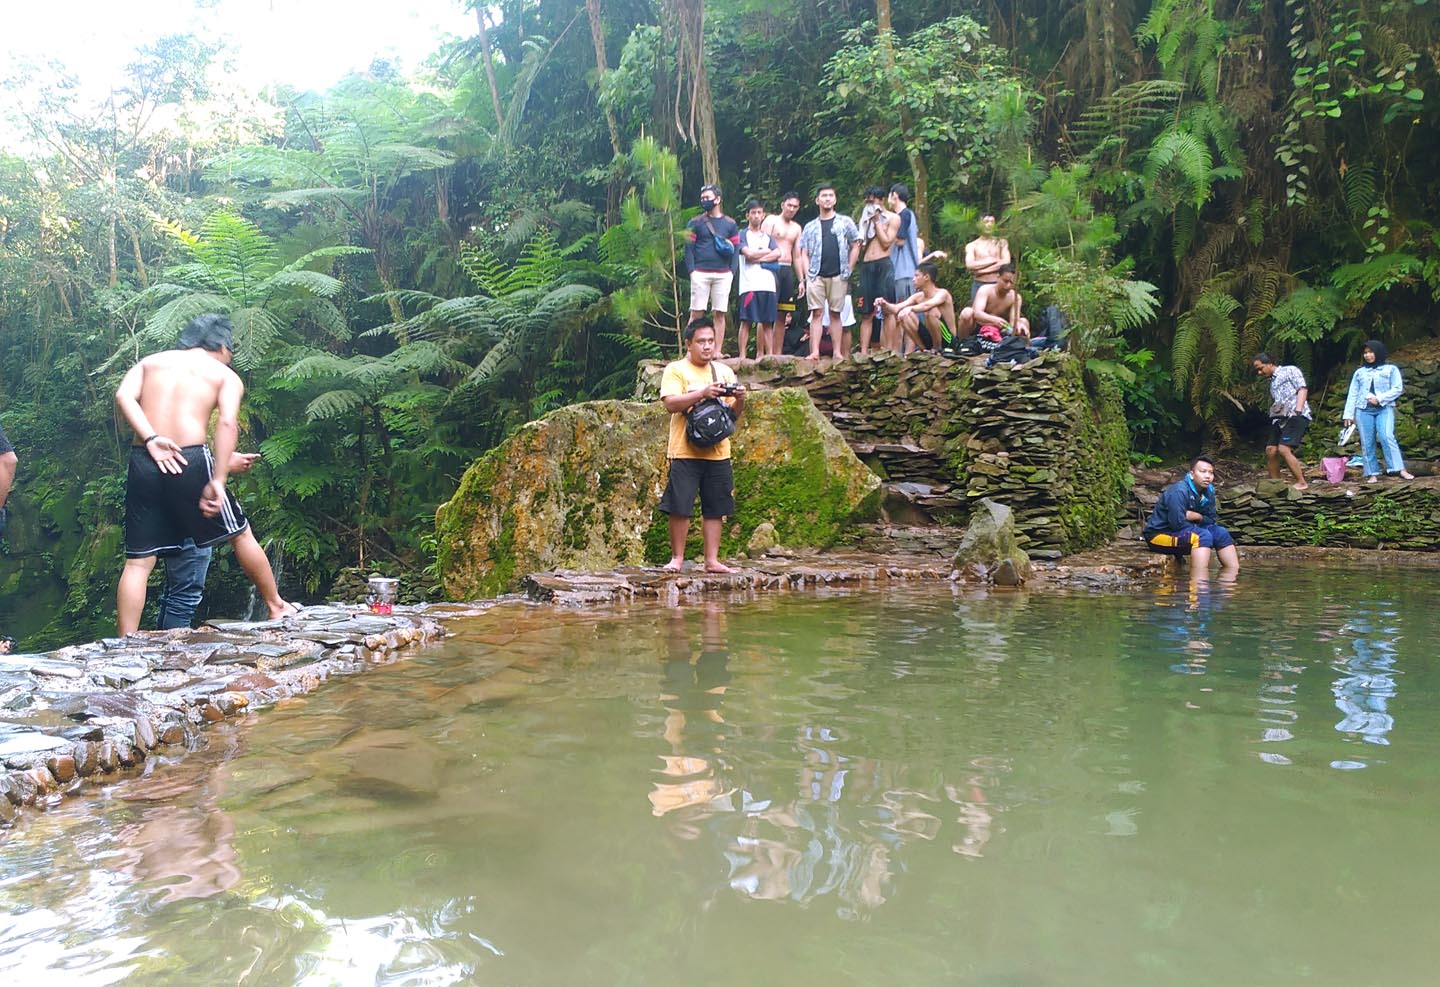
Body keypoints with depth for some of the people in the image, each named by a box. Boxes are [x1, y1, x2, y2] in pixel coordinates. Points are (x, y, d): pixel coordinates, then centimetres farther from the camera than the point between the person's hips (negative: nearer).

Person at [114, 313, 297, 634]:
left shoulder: (151, 361, 21)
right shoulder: (226, 376, 11)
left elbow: (123, 395, 0)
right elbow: (228, 422, -8)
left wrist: (151, 439, -9)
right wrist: (217, 482, -13)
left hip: (143, 462, 3)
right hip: (190, 460, -3)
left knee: (138, 561, 7)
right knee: (240, 533, 16)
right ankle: (276, 607, 28)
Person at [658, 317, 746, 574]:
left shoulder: (724, 371, 16)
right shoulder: (675, 370, 1)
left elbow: (734, 413, 15)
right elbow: (670, 403, -14)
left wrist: (739, 399, -7)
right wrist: (703, 393, -23)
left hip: (718, 452, 4)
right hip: (685, 451, -4)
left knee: (716, 509, 5)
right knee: (680, 507, -4)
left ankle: (712, 560, 12)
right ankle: (677, 558, 8)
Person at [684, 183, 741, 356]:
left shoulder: (730, 224, 12)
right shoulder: (695, 223, 8)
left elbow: (736, 249, 11)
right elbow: (688, 247, 3)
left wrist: (732, 271, -1)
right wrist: (691, 270, -9)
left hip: (723, 275, 2)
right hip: (700, 274, -2)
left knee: (720, 314, 1)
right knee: (696, 313, -4)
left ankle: (718, 351, 4)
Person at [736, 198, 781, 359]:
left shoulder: (768, 237, 22)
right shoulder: (743, 234, 9)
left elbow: (777, 254, 4)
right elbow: (748, 254, -9)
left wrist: (757, 258, -7)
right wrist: (768, 251, 4)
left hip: (768, 284, 5)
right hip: (749, 284, -4)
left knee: (767, 322, 3)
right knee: (746, 321, -8)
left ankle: (769, 354, 5)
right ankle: (742, 356, -9)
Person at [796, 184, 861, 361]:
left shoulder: (845, 222, 10)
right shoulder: (810, 227, 15)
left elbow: (855, 246, 9)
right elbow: (804, 254, 12)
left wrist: (849, 270, 2)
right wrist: (807, 274, -1)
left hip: (838, 276, -1)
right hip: (816, 276, 1)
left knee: (835, 314, 1)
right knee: (816, 313, -6)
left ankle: (838, 352, 2)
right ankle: (815, 352, -10)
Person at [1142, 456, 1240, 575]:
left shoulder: (1208, 491, 3)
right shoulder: (1179, 491, -23)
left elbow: (1210, 520, 9)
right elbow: (1177, 522, -28)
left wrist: (1194, 516, -13)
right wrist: (1199, 518, -10)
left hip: (1182, 531, 9)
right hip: (1159, 534, -9)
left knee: (1221, 533, -4)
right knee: (1203, 535, -29)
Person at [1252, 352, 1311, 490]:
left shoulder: (1290, 370, 7)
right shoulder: (1272, 382, 27)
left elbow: (1302, 389, -4)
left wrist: (1297, 410, -16)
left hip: (1295, 416, -8)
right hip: (1279, 418, 8)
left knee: (1284, 449, -20)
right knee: (1270, 450, 0)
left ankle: (1301, 483, -13)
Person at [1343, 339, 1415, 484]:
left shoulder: (1391, 369, 8)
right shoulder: (1359, 372, 16)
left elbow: (1397, 389, -1)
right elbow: (1352, 394, 14)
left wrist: (1379, 399, -14)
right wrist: (1349, 414, 8)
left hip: (1384, 409, -3)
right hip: (1364, 410, 3)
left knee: (1387, 437, -21)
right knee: (1367, 443, 0)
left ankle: (1400, 470, -23)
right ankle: (1372, 473, 3)